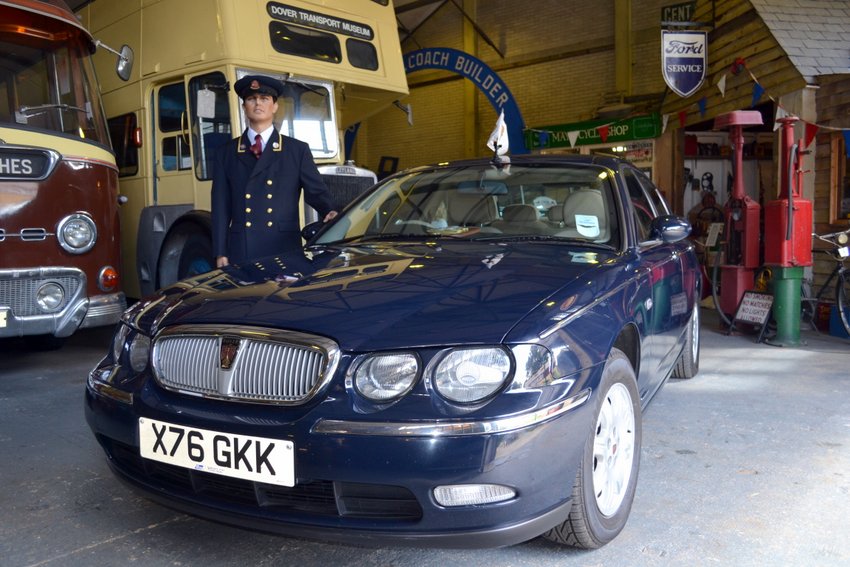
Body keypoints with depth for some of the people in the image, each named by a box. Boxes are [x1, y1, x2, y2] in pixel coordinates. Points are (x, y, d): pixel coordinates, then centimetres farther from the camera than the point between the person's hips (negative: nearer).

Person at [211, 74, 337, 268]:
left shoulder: (298, 150, 11)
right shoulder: (227, 152, 13)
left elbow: (316, 190, 6)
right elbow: (221, 207, 9)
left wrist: (329, 213, -17)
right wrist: (220, 253, 3)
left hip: (285, 251, -1)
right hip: (241, 252, 1)